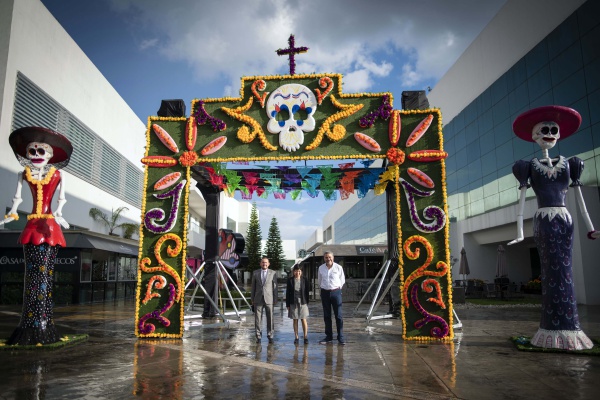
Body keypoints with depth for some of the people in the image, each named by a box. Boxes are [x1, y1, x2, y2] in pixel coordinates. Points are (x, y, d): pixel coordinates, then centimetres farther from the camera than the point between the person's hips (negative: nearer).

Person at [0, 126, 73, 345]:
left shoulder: (56, 175, 3)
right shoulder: (24, 174, 9)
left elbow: (61, 199, 5)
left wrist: (58, 214, -7)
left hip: (49, 226, -3)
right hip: (32, 226, 3)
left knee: (45, 273, -4)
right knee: (32, 273, 2)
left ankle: (43, 325, -2)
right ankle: (31, 326, 5)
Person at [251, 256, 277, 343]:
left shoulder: (273, 273, 1)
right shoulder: (255, 273, 4)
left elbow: (275, 287, 2)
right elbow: (253, 287, 8)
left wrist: (275, 300, -2)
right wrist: (252, 299, 4)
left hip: (269, 299, -1)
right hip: (258, 299, 1)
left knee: (270, 318, 3)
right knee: (258, 318, 2)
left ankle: (270, 336, 14)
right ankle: (258, 337, 12)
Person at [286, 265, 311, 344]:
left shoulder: (305, 280, 0)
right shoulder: (290, 280, 0)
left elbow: (307, 292, 4)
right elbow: (287, 293, 2)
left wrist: (307, 302, -1)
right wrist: (287, 304, 0)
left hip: (303, 302, -1)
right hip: (293, 303, 1)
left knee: (303, 320, -1)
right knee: (295, 320, 6)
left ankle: (305, 337, 9)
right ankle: (296, 337, 13)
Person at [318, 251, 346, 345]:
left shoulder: (338, 267, -4)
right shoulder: (321, 268, 4)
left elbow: (342, 280, 9)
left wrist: (338, 288, 8)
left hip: (336, 292, -2)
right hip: (325, 293, 3)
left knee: (338, 316, -1)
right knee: (327, 316, 8)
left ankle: (341, 337, 6)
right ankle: (329, 337, 17)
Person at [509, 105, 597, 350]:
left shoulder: (568, 164, 13)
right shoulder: (530, 166, 6)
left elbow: (579, 197, 11)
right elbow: (522, 199, 1)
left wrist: (589, 227, 4)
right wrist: (520, 232, -8)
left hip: (564, 220, 2)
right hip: (543, 221, -2)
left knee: (564, 270, 0)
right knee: (552, 271, -3)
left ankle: (566, 328, 4)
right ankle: (555, 329, 1)